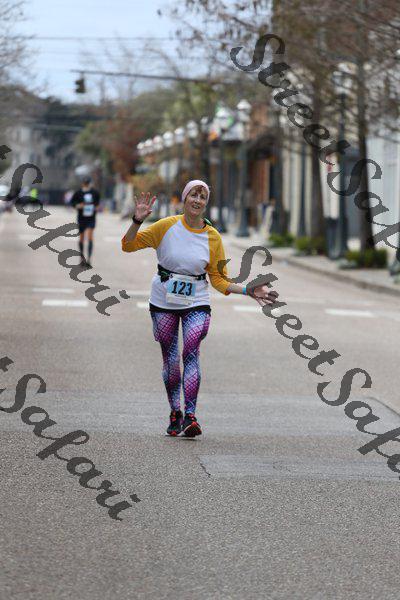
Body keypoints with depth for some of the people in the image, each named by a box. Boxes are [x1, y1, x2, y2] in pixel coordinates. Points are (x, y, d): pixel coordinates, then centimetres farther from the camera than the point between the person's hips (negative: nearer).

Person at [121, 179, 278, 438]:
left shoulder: (213, 237, -4)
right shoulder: (167, 226, -8)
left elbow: (218, 279, 3)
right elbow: (129, 245, -4)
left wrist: (248, 291, -8)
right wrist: (138, 220, -21)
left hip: (196, 303, 0)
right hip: (164, 302, 0)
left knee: (191, 353, -19)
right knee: (170, 361, 6)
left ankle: (190, 415, -22)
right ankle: (175, 413, 24)